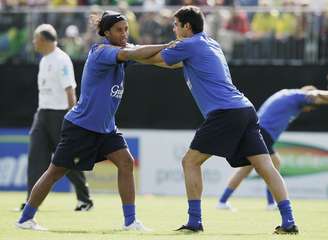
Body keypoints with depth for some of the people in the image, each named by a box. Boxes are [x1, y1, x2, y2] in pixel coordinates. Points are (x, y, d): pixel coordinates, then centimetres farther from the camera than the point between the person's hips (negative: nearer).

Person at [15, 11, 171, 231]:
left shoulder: (122, 49, 4)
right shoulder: (101, 51, -20)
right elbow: (131, 54, -35)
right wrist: (165, 47, -37)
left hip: (105, 127, 8)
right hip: (80, 126, -8)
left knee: (126, 163, -9)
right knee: (56, 171, 1)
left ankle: (130, 221, -7)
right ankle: (25, 219, 14)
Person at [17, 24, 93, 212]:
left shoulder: (61, 60, -13)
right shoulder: (44, 60, 15)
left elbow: (69, 90, -17)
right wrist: (41, 115, 18)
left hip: (60, 114, -8)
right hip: (43, 113, 8)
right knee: (36, 156, -3)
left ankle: (85, 199, 11)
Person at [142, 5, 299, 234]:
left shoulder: (189, 45, 1)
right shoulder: (210, 44, 27)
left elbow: (152, 58, 11)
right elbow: (180, 61, 39)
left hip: (224, 113, -8)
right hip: (246, 110, 8)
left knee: (191, 161, 3)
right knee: (266, 167, 0)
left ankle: (194, 221, -1)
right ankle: (288, 222, -9)